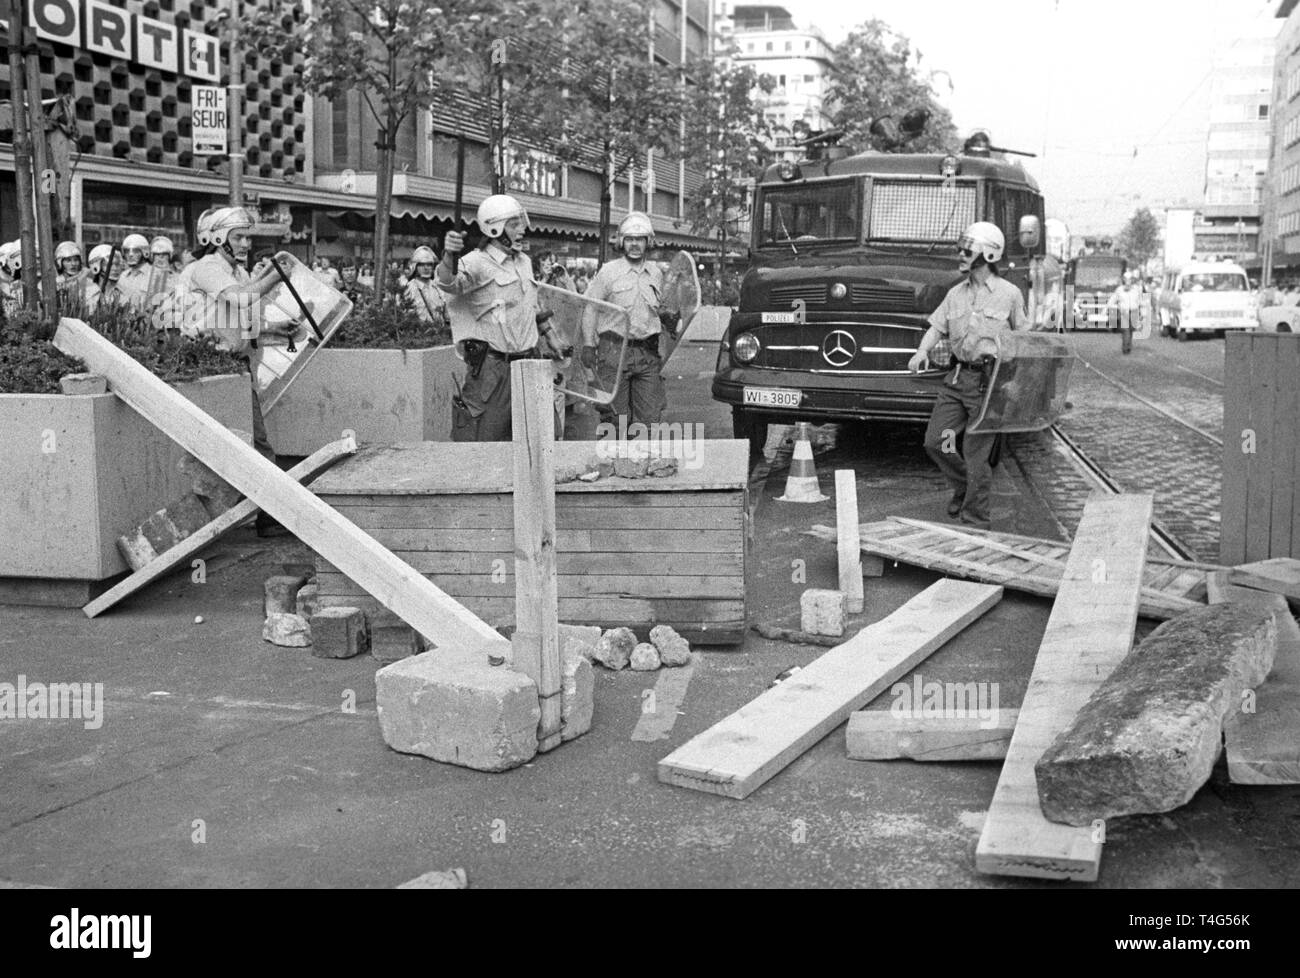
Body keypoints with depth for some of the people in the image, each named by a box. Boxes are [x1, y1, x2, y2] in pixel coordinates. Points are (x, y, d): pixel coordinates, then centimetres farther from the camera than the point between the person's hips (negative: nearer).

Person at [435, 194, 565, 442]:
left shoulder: (524, 262, 14)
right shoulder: (478, 263, -12)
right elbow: (448, 284, -31)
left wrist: (547, 333, 37)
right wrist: (448, 255, -50)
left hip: (526, 363, 8)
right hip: (491, 367, -7)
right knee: (483, 439, -5)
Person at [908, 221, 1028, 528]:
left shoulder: (1009, 294, -1)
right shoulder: (955, 293, 11)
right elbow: (937, 327, 8)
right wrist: (922, 351, -11)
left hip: (989, 380, -5)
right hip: (957, 376, 5)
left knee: (975, 452, -4)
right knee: (935, 441, 5)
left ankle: (975, 520, 8)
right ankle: (964, 486, 32)